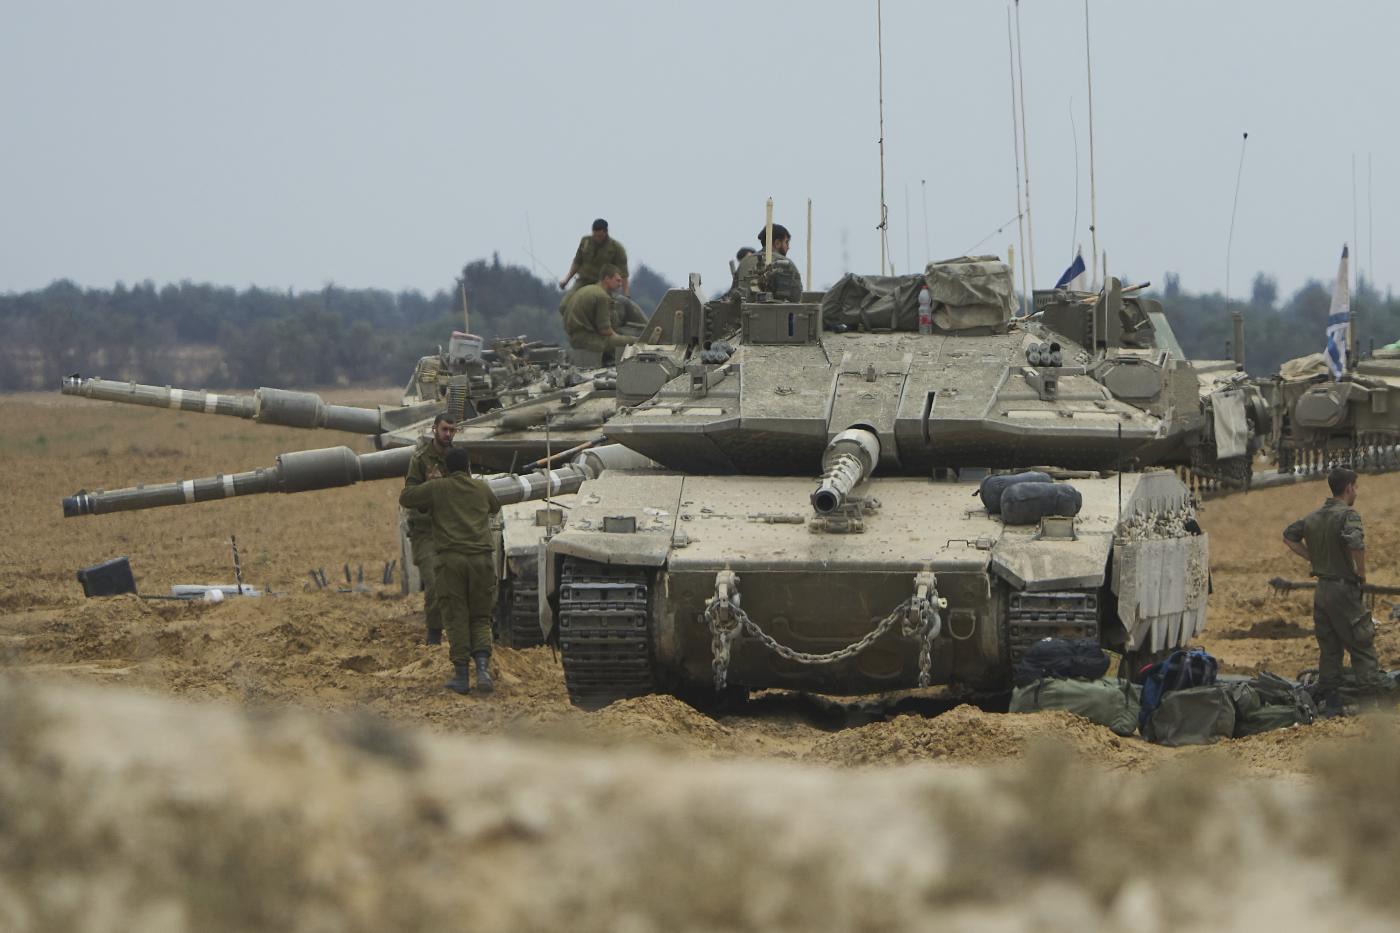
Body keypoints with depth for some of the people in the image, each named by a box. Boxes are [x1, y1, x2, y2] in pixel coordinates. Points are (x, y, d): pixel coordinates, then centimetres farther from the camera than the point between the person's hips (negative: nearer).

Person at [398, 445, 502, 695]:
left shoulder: (437, 488, 5)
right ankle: (482, 667, -13)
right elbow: (495, 507, 36)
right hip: (481, 557, 2)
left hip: (451, 559, -2)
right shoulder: (481, 488, 14)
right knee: (480, 619, 8)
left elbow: (405, 498, 15)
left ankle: (461, 675, -1)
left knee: (456, 618, 3)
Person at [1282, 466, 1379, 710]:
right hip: (1344, 589, -7)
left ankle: (1329, 701, 15)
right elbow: (1356, 543, -32)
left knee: (1328, 649, 13)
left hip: (1321, 588, 7)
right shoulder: (1347, 515, -14)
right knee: (1362, 647, -2)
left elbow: (1289, 536, 23)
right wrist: (1361, 573, -15)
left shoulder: (1314, 517, 9)